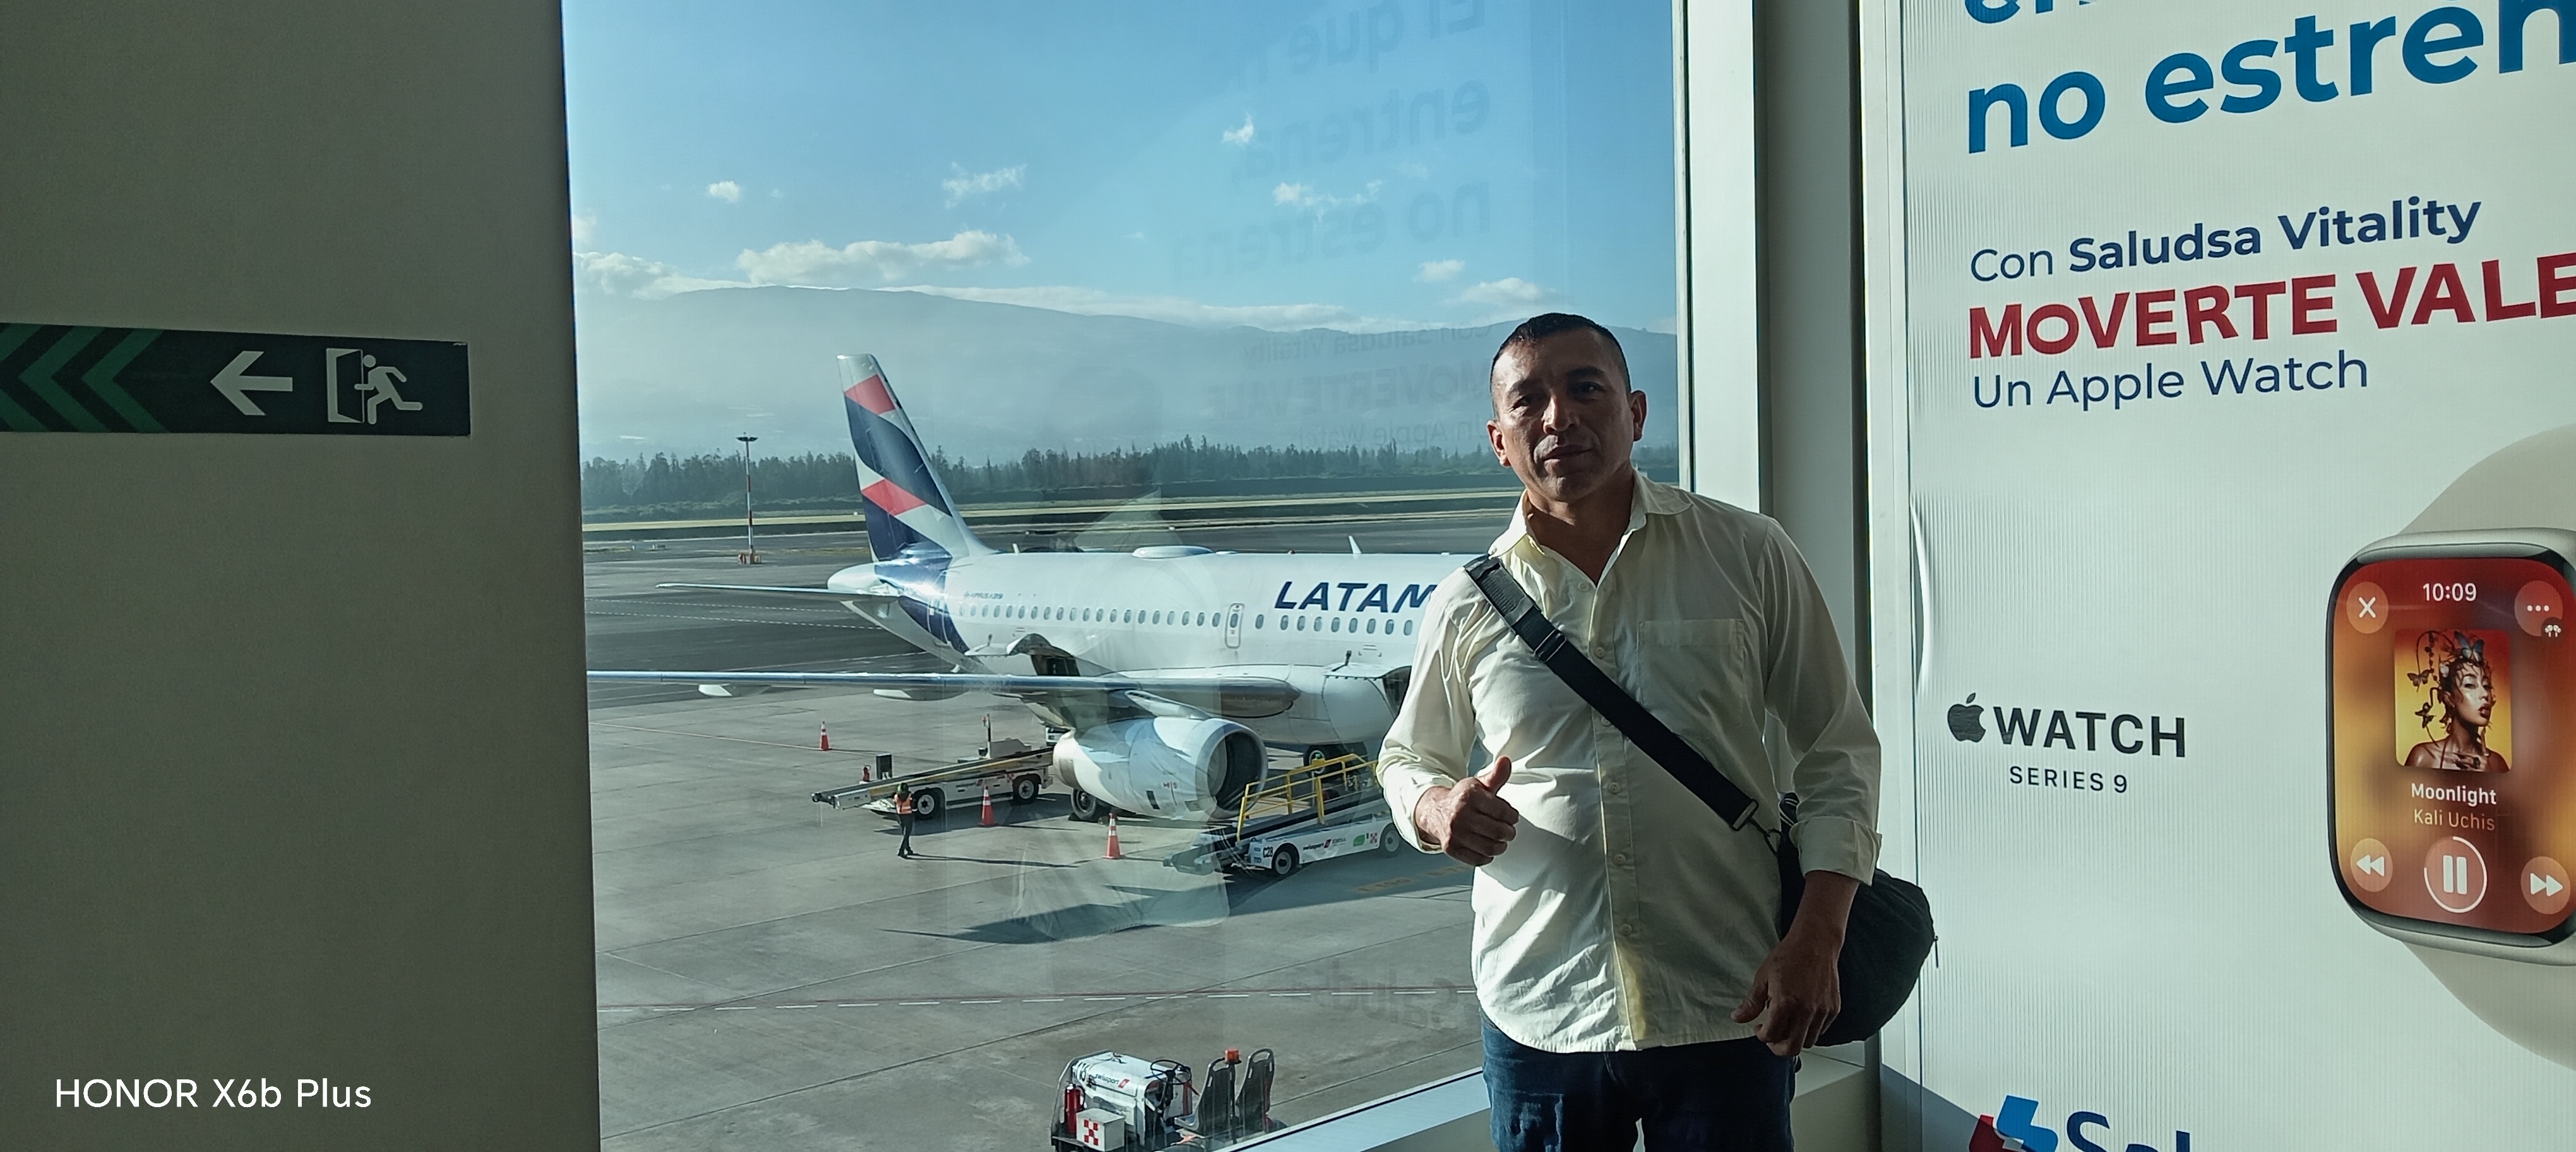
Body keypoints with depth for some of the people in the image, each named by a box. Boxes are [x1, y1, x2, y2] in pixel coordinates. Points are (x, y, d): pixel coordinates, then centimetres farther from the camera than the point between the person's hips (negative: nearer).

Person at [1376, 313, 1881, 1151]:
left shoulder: (1749, 557, -2)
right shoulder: (1466, 605, 2)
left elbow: (1839, 751, 2)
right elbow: (1407, 759, 16)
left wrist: (1816, 941, -8)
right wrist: (1437, 808, -8)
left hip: (1729, 1013, -1)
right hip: (1538, 1014, 2)